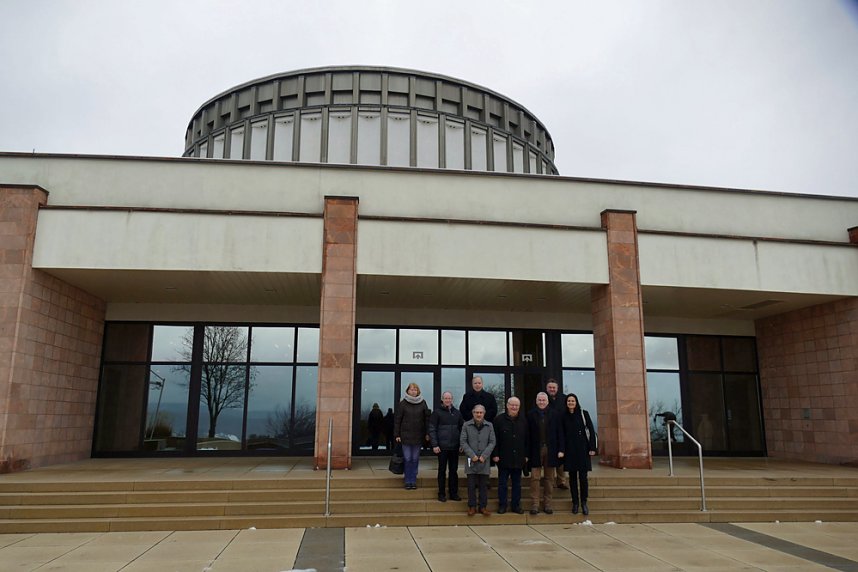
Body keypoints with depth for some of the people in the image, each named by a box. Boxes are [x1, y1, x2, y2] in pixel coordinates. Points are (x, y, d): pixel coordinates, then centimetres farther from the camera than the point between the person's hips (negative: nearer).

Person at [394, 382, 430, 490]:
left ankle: (413, 481, 15)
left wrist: (427, 433, 0)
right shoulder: (403, 403, -2)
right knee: (407, 459, 1)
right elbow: (397, 420, 0)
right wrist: (397, 435, -3)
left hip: (418, 436, 1)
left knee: (415, 459, 7)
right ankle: (408, 481, 10)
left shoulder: (422, 403, 2)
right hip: (405, 435, -1)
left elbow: (427, 418, 4)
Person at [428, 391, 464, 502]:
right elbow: (432, 429, -5)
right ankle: (441, 494, 13)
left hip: (455, 447, 4)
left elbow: (462, 428, 13)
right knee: (442, 470, 5)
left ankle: (454, 493, 18)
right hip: (442, 447, -4)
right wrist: (434, 445, -11)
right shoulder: (437, 412, -2)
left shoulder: (457, 413, 10)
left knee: (454, 470, 9)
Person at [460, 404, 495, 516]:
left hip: (484, 461, 1)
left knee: (484, 485, 6)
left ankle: (483, 506, 16)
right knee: (471, 485, 4)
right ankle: (472, 506, 13)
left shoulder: (489, 426, 5)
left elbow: (492, 442, 3)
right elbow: (463, 442, -1)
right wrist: (472, 455, -9)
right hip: (471, 461, -1)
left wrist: (484, 456, -7)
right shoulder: (466, 425, 1)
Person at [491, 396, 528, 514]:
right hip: (504, 457, -3)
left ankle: (516, 505, 19)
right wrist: (495, 454, -9)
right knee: (502, 482, 5)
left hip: (518, 458, 3)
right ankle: (502, 505, 15)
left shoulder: (523, 420, 6)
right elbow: (494, 439, -4)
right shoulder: (499, 419, -4)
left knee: (517, 482, 10)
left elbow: (526, 439, 9)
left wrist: (526, 455, 5)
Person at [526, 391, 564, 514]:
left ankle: (547, 504, 15)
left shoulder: (554, 414, 5)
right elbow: (527, 434, -1)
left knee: (549, 479, 7)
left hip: (551, 451, 2)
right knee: (535, 478, -1)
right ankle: (534, 504, 2)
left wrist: (560, 449, -2)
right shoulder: (530, 414, 2)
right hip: (535, 451, -1)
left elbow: (559, 433, 5)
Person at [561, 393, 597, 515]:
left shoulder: (583, 414, 1)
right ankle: (575, 503, 13)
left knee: (583, 477, -3)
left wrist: (592, 448, -6)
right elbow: (562, 435, 7)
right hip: (569, 451, 2)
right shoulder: (564, 416, 6)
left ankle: (584, 502, 8)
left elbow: (591, 431, -1)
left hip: (583, 450, -2)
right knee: (572, 477, 5)